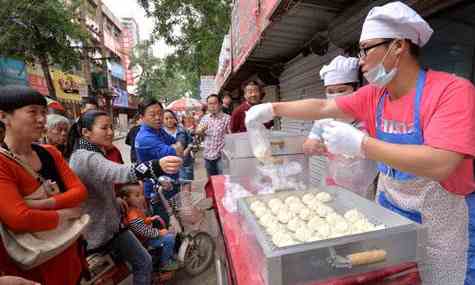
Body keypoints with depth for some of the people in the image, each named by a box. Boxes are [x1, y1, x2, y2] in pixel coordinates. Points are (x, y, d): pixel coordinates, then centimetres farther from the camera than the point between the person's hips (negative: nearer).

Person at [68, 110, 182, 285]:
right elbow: (121, 172, -50)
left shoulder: (80, 154, 5)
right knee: (144, 263, 3)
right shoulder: (89, 158, -29)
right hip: (103, 227, -10)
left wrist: (116, 200, 8)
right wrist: (157, 166, -65)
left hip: (92, 225, 10)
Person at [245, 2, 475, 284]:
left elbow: (440, 165, -31)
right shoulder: (373, 95, -3)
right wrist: (272, 108, -2)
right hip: (387, 209, 5)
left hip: (443, 222, -5)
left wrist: (359, 143, -33)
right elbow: (322, 107, 0)